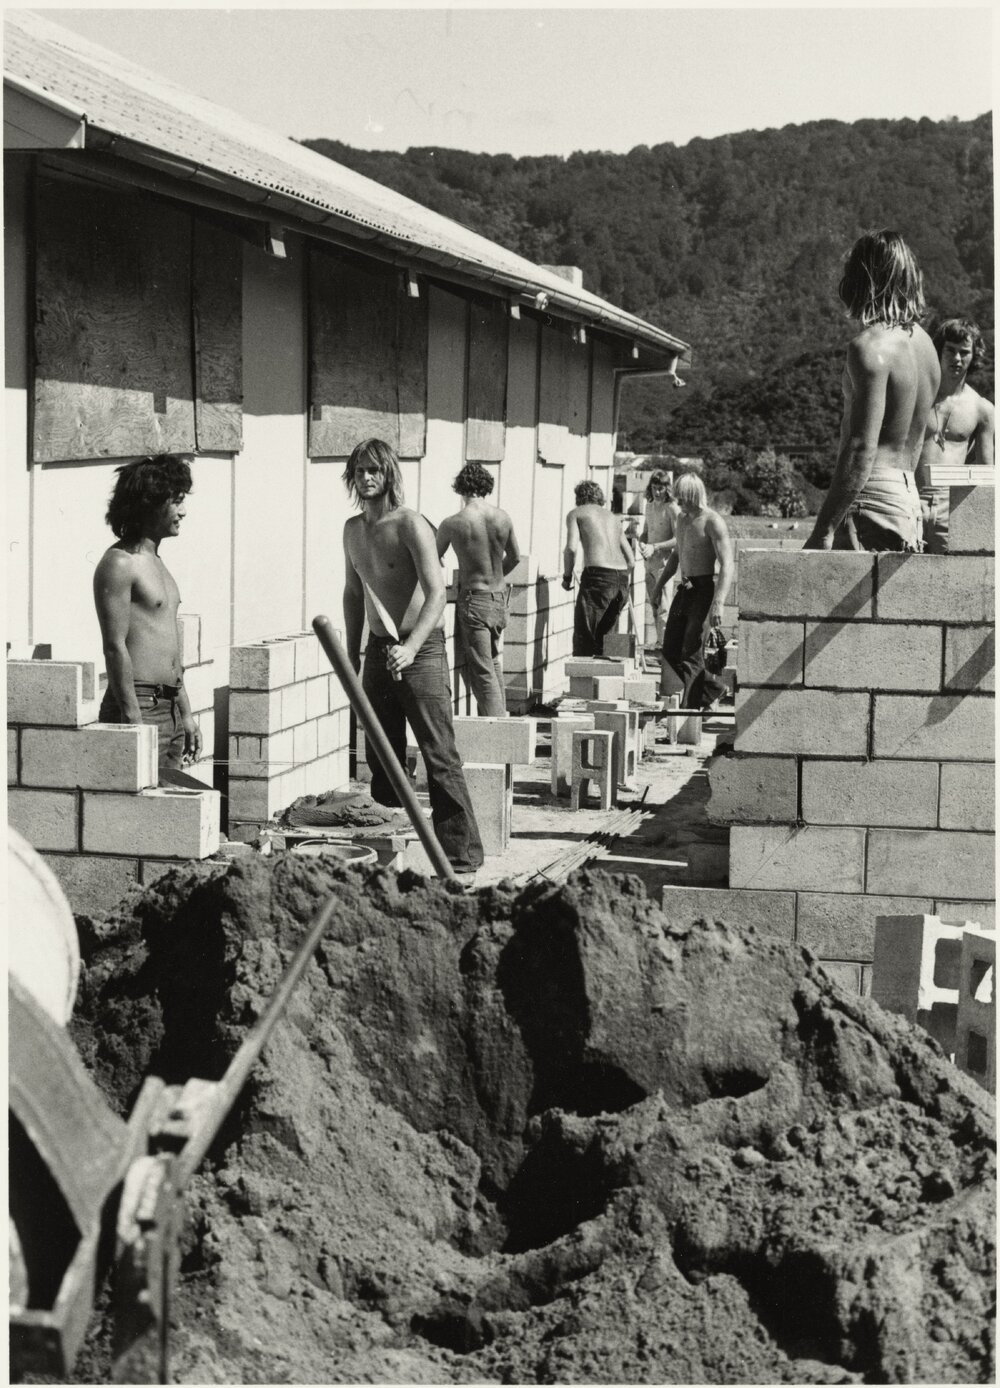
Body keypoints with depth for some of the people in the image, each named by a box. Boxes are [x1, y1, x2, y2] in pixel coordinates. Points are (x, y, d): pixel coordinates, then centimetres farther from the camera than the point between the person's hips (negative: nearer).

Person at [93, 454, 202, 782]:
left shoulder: (156, 563, 18)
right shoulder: (119, 563, -11)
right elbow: (115, 647, -16)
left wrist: (186, 714, 20)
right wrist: (134, 721, -21)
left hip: (169, 709, 9)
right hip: (137, 706, -9)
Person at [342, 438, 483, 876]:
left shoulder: (410, 525, -13)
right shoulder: (352, 530, 11)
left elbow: (436, 593, -21)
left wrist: (411, 648, -32)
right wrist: (352, 656, 19)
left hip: (421, 648, -7)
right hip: (378, 650, 7)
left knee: (439, 755, -10)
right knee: (380, 755, 11)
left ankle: (461, 850, -7)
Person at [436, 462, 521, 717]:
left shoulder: (452, 524, -11)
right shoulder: (503, 518, 1)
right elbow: (514, 557, 17)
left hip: (473, 600, -5)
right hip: (499, 599, 5)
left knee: (483, 675, -4)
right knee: (494, 665, 19)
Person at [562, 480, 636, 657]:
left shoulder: (576, 513, 12)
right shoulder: (613, 518, 28)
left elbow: (572, 548, -6)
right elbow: (631, 561, 24)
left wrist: (567, 576, 6)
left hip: (598, 576, -6)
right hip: (622, 577, 6)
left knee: (584, 636, -3)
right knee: (603, 635, 16)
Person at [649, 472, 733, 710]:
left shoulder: (713, 522, -14)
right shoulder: (682, 519, 13)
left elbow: (727, 565, -20)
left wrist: (718, 603, -28)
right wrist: (659, 585, 27)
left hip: (704, 590, -9)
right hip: (684, 590, 9)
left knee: (691, 653, -10)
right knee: (670, 651, 10)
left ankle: (690, 707, -3)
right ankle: (712, 689, 26)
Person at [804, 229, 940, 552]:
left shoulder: (870, 347, -13)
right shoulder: (924, 343, 15)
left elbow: (862, 449, -20)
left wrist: (823, 530, -20)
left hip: (872, 501, -9)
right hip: (909, 498, 9)